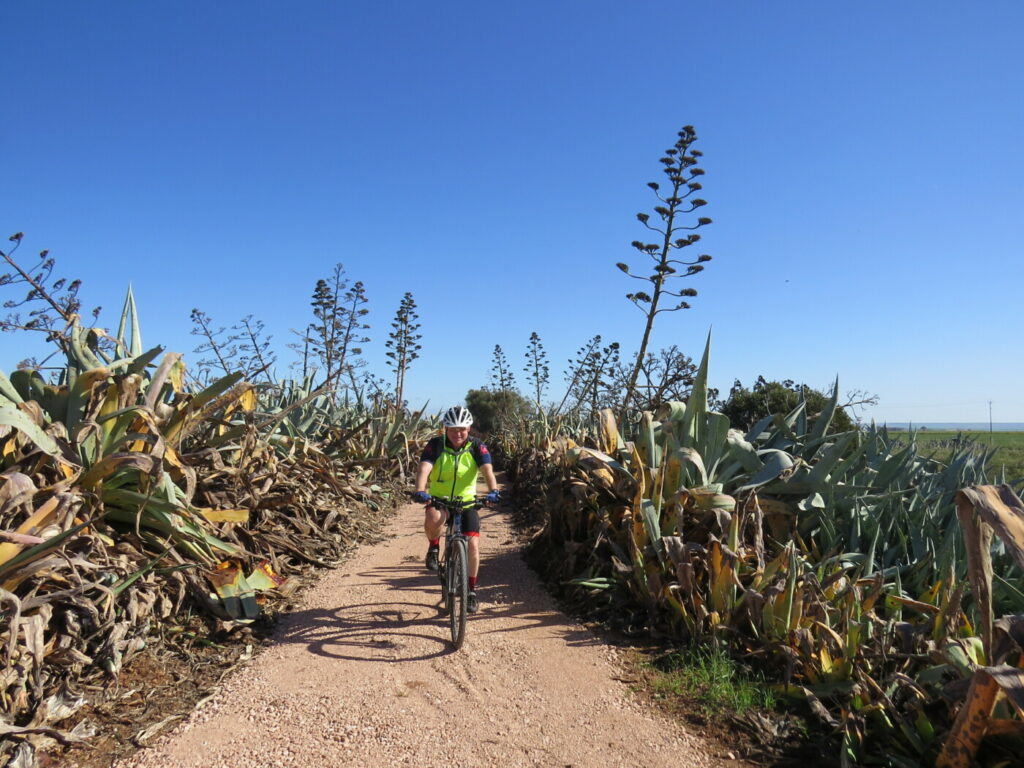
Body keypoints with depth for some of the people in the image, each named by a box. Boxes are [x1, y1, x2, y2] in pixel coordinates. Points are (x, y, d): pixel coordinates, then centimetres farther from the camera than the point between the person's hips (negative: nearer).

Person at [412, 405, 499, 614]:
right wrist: (420, 491, -48)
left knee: (473, 544, -9)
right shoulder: (436, 445, -14)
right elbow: (424, 469, -28)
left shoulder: (476, 447, -12)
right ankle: (433, 548, -2)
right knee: (433, 519, -36)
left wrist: (493, 491, -46)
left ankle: (472, 591, 12)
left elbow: (487, 470, -26)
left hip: (466, 502, 1)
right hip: (438, 499, -1)